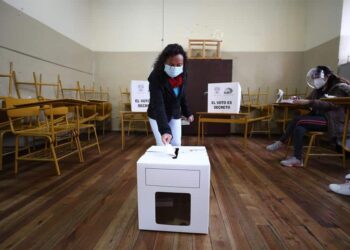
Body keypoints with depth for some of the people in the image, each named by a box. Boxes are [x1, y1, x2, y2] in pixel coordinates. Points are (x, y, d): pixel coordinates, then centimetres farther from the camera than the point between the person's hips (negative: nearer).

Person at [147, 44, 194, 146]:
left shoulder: (183, 75, -12)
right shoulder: (156, 77, -30)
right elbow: (158, 105, -39)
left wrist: (187, 113, 9)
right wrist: (165, 130, -49)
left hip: (175, 115, 5)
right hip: (157, 116, -5)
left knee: (176, 144, 8)